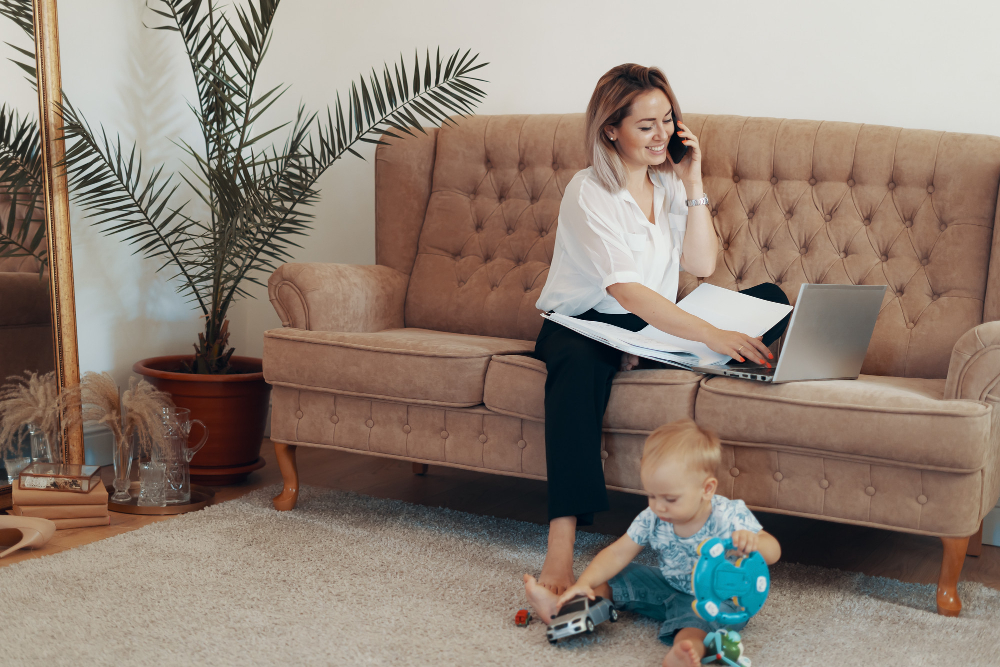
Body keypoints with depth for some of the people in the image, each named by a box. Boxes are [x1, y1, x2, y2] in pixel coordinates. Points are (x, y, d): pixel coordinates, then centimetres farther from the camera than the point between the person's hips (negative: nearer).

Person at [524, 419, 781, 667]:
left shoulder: (730, 517, -22)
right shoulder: (652, 519, -9)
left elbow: (773, 552, -24)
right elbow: (618, 554, -4)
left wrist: (752, 542, -49)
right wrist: (584, 583, -17)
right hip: (668, 587, 7)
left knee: (696, 616, -38)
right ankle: (562, 605, 4)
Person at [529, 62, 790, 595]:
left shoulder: (669, 182, 7)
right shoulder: (588, 194, -16)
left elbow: (701, 265, -2)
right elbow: (628, 292, -29)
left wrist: (693, 184, -9)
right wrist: (712, 335, -40)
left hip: (655, 325, 7)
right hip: (583, 324, -6)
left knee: (770, 299, -6)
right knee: (579, 366, -43)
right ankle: (560, 552, -49)